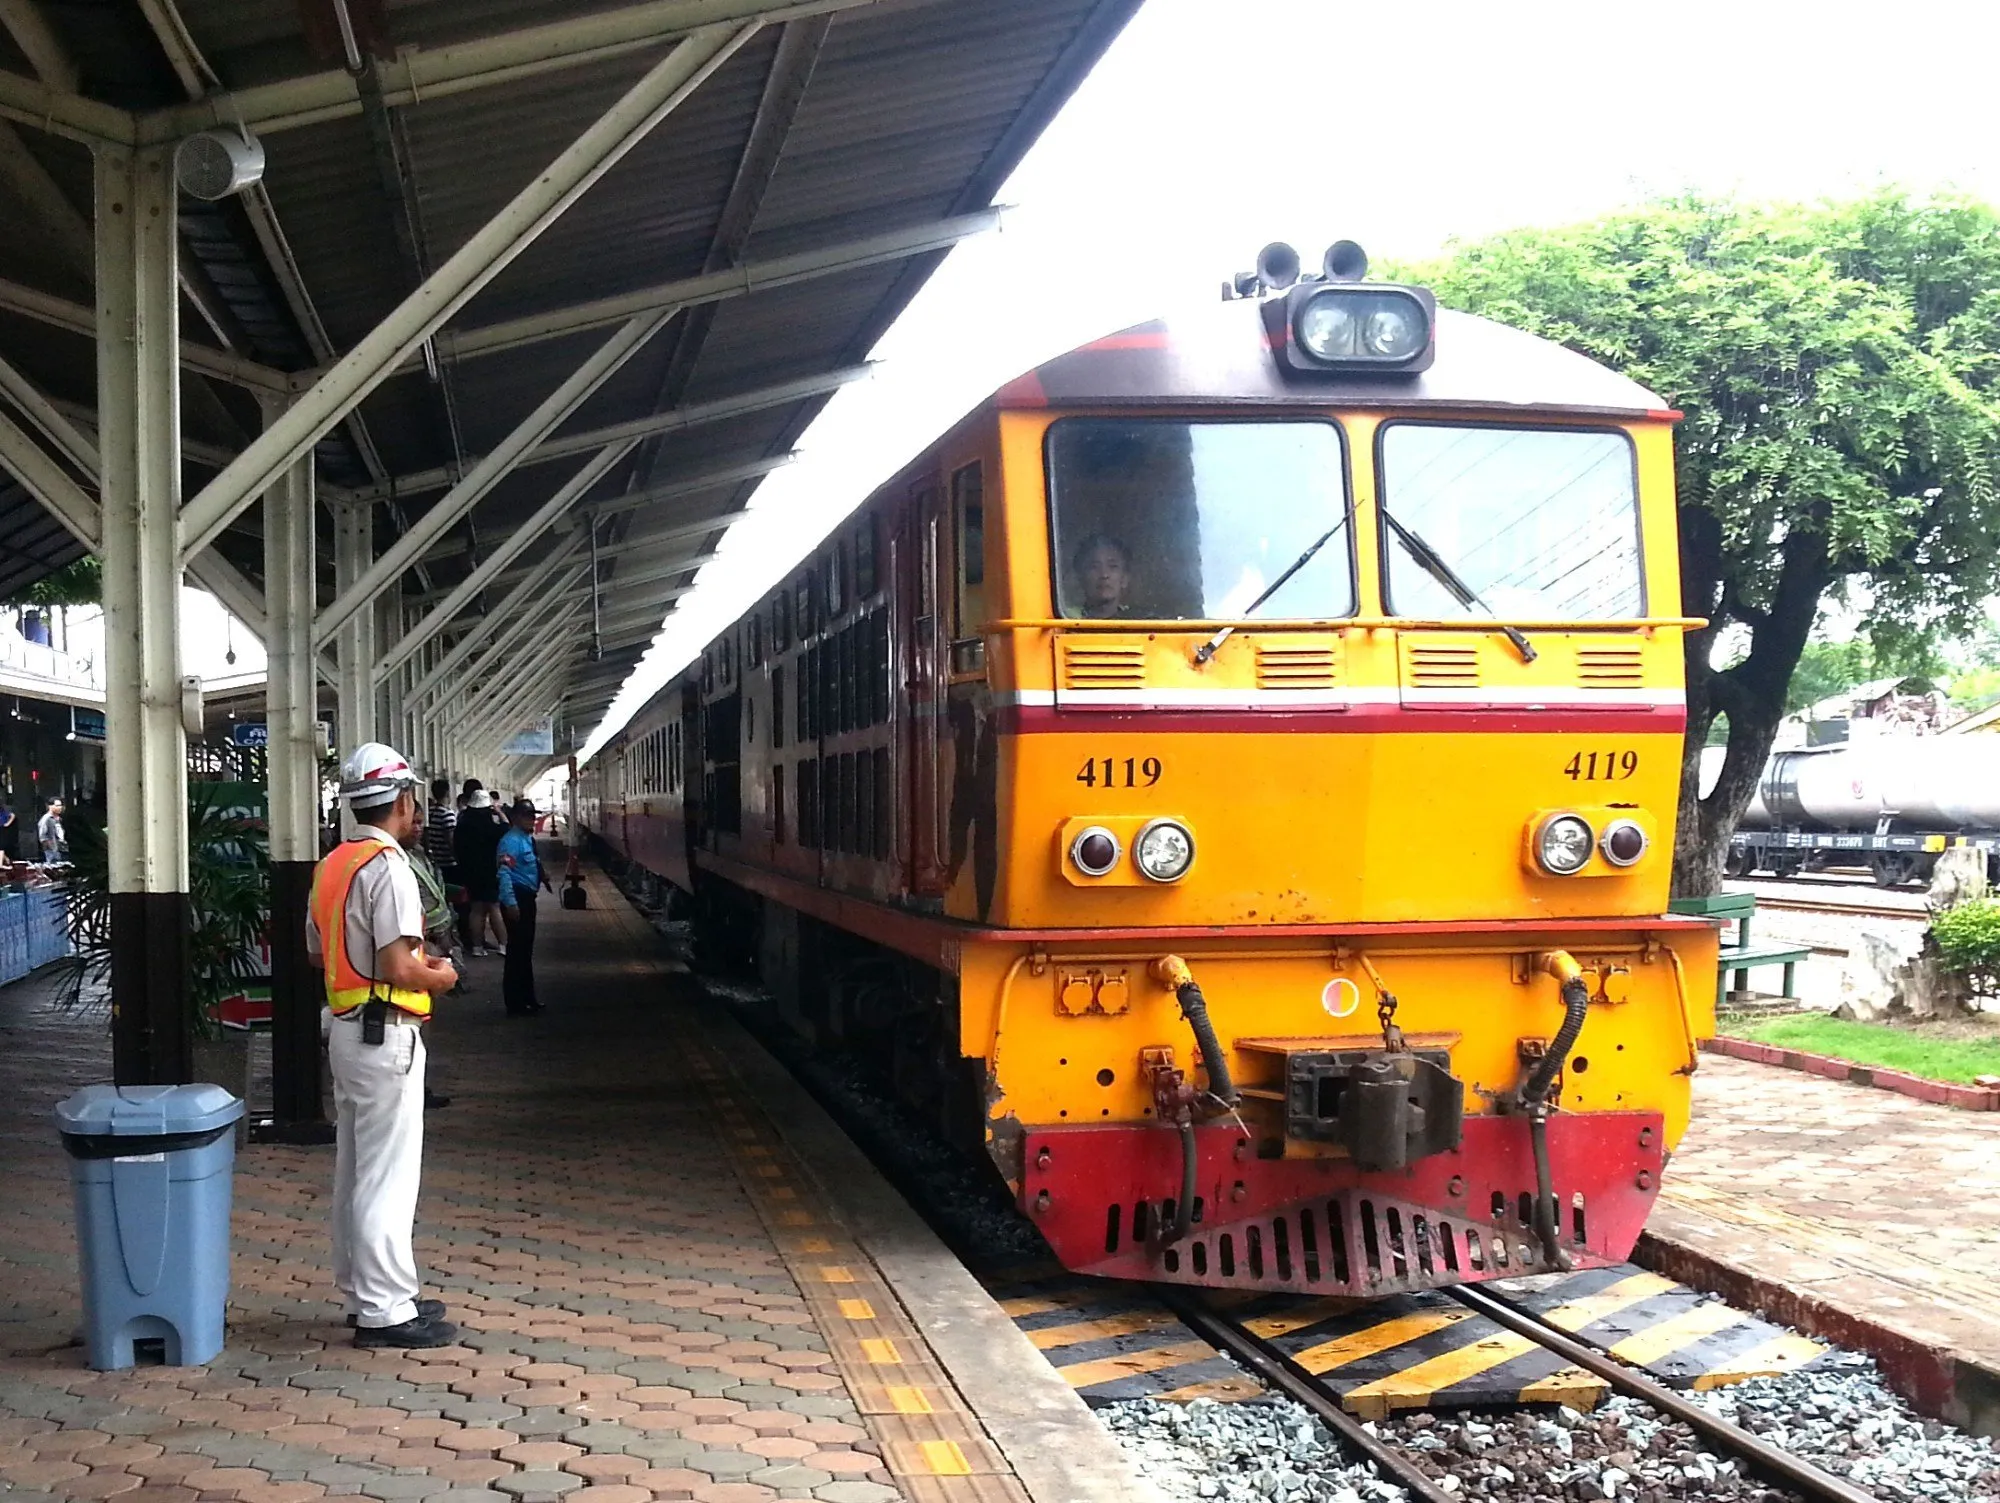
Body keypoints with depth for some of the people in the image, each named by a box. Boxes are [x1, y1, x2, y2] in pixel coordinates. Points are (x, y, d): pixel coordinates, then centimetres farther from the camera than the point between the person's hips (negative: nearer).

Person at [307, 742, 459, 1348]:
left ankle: (364, 1292, 26)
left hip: (344, 1025, 10)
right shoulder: (388, 867, -18)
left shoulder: (331, 864, 11)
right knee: (387, 1174, -5)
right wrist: (438, 977, -4)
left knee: (355, 1169, 16)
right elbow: (397, 968, -25)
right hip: (386, 1033, -10)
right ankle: (385, 1311, 0)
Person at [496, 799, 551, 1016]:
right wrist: (510, 903, -30)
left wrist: (541, 875, 11)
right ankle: (515, 1004, 1)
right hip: (516, 897, -10)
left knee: (526, 948, 18)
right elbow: (504, 873, -25)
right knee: (518, 949, -5)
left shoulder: (528, 839, 13)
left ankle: (527, 999, 29)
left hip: (527, 897, 10)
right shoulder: (511, 841, -17)